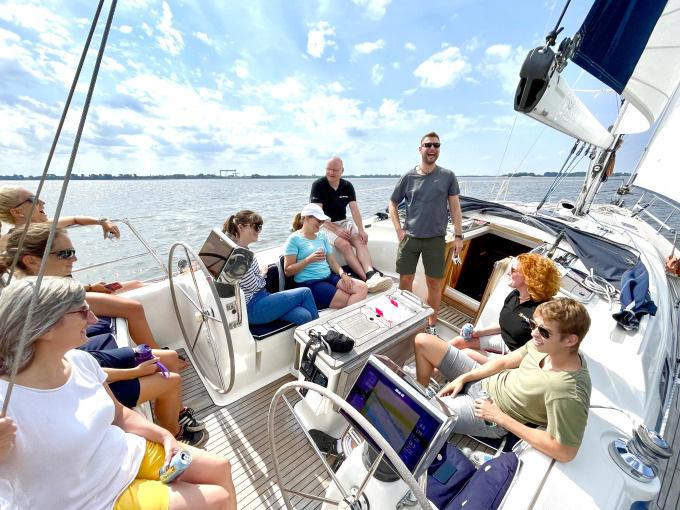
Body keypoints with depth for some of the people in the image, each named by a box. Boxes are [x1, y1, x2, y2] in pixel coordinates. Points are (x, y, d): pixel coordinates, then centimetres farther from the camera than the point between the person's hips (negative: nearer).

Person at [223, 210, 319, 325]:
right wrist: (263, 273, 1)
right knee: (305, 292, -8)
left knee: (304, 316, -10)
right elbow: (253, 285, -16)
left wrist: (261, 273, -2)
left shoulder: (245, 250, 8)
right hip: (251, 308, -8)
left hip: (261, 296, 8)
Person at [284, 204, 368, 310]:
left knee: (362, 287, -16)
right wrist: (309, 259, -19)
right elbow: (288, 271, -7)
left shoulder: (322, 235, 16)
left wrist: (342, 274, -5)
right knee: (347, 301, -24)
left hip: (329, 277, 7)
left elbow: (332, 260, 14)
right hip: (309, 283, -6)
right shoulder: (294, 239, -2)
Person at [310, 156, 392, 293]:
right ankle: (367, 278, -37)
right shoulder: (318, 185, -8)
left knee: (361, 241, -23)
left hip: (343, 222, 5)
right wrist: (336, 229, -23)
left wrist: (361, 230, -19)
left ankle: (371, 273, -41)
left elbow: (354, 209, -5)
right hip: (325, 225, -4)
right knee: (345, 245, -30)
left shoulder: (347, 186, 5)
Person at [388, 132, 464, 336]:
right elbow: (392, 204, 10)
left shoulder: (447, 176, 5)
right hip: (409, 237, 1)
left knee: (434, 283, 6)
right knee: (405, 280, 6)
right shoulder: (408, 177, 5)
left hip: (435, 239, 0)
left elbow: (455, 207, 5)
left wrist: (458, 235, -2)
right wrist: (399, 230, -1)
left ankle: (432, 325, 23)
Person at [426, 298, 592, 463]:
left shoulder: (568, 395, -30)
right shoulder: (545, 345, -11)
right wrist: (463, 378, -3)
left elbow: (565, 452, -23)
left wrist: (500, 417, -19)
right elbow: (504, 362, 2)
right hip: (485, 380, 6)